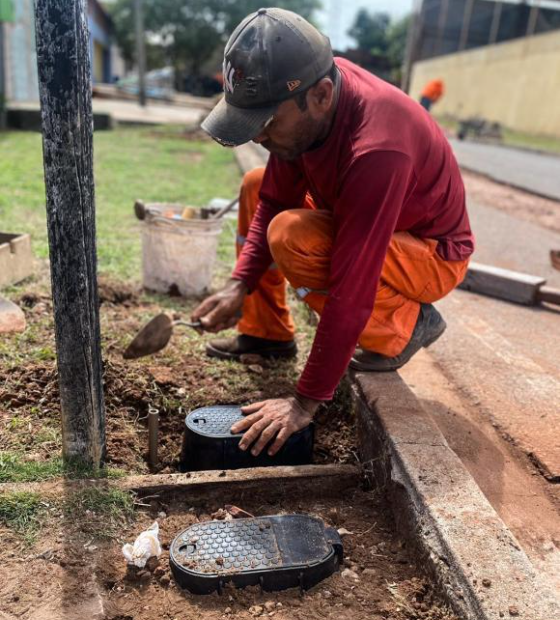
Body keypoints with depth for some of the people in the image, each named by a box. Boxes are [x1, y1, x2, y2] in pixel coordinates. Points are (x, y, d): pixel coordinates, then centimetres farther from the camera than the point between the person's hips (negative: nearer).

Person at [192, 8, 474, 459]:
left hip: (432, 254, -7)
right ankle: (267, 333, 11)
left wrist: (306, 402, -28)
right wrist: (241, 286, -16)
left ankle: (403, 326, -8)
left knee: (291, 237, -30)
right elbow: (276, 198, -4)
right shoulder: (301, 99, -14)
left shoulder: (376, 149, -37)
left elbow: (350, 294, -35)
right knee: (255, 187, 6)